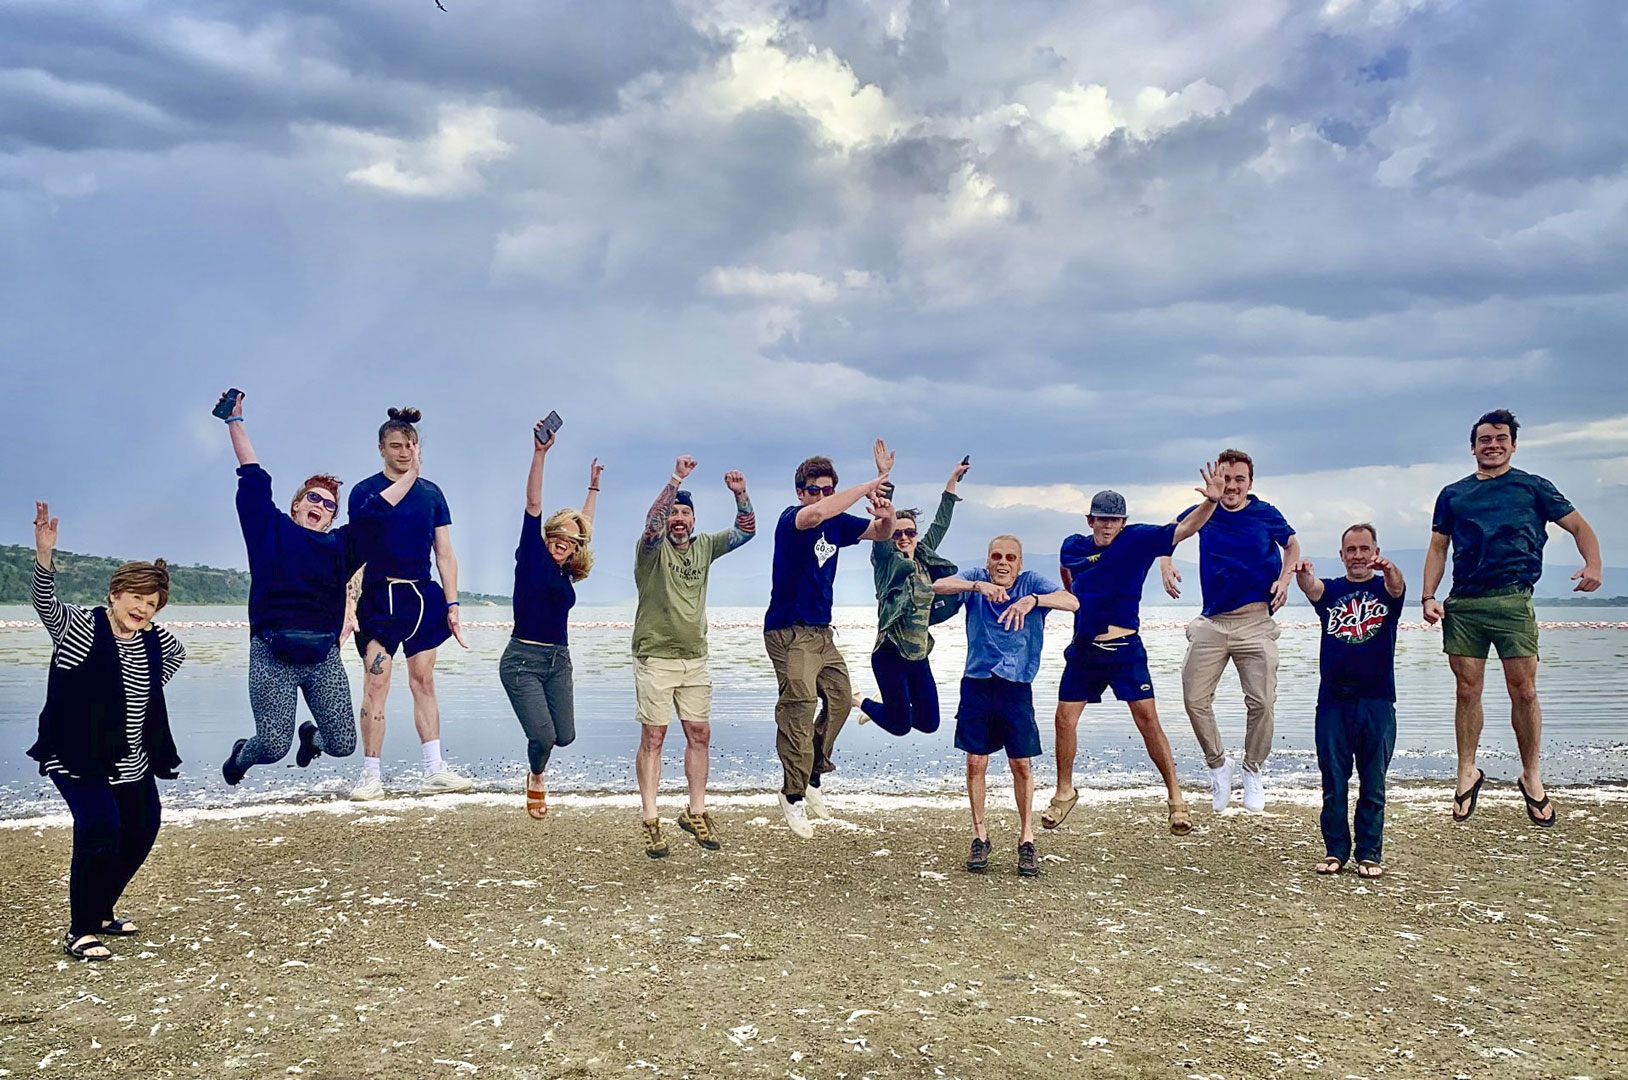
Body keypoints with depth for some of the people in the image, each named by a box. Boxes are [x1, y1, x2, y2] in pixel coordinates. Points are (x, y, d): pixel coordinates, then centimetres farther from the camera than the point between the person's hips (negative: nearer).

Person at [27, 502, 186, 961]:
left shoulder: (154, 640, 4)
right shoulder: (79, 626, -11)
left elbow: (177, 654, 27)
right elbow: (45, 603, -31)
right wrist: (44, 554, -49)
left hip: (133, 765, 7)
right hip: (77, 760, -7)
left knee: (141, 834, 11)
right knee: (100, 827, -22)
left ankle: (100, 913, 33)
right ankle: (79, 933, -9)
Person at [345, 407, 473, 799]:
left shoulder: (431, 494, 9)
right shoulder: (365, 492, -1)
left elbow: (445, 554, 10)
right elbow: (355, 554, -6)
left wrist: (452, 604, 3)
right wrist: (349, 605, -16)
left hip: (423, 597, 3)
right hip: (379, 598, -3)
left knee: (424, 682, 7)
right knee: (376, 684, -6)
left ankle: (434, 771, 10)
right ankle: (371, 776, 0)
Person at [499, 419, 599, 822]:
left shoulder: (567, 573, 10)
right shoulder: (532, 556, -2)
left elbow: (583, 523, 27)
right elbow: (533, 504, -12)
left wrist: (594, 487, 36)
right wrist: (540, 453, -19)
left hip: (559, 660, 6)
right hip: (524, 659, -6)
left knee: (565, 736, 2)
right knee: (543, 736, -15)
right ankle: (536, 779, 18)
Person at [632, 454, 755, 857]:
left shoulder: (704, 546, 9)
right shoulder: (653, 548, -6)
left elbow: (746, 530, 6)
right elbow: (652, 523, -27)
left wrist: (740, 494, -11)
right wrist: (677, 479, -36)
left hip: (695, 658, 5)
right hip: (655, 658, -5)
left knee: (700, 734, 8)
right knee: (653, 738, -3)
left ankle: (695, 812, 20)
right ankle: (650, 821, 2)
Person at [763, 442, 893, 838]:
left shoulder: (837, 523, 9)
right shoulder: (791, 519, -13)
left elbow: (881, 534, 18)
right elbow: (816, 513, -37)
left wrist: (887, 515, -8)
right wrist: (871, 484, -30)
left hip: (822, 632, 8)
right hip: (790, 631, -8)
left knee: (840, 701, 10)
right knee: (798, 712, -10)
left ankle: (812, 777, 26)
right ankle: (793, 795, 1)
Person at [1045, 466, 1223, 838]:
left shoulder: (1137, 540, -6)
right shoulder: (1073, 547, 5)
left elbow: (1184, 528, -17)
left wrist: (1211, 501, -31)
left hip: (1124, 649, -4)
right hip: (1083, 650, 4)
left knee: (1147, 719, -6)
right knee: (1064, 719, 4)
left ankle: (1176, 798, 5)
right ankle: (1065, 792, 23)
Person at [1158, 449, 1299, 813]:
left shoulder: (1266, 515, 0)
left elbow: (1292, 545, 19)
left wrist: (1285, 579, 3)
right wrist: (1166, 563, 3)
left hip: (1256, 623, -1)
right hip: (1212, 623, 1)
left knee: (1261, 703, -3)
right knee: (1195, 701, -3)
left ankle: (1253, 770, 20)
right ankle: (1218, 763, 21)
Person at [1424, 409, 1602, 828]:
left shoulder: (1533, 488, 11)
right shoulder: (1452, 495, 17)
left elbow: (1579, 527, 10)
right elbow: (1438, 548, 15)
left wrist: (1593, 564, -11)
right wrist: (1429, 596, 2)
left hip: (1512, 600, -2)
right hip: (1462, 604, 2)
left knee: (1524, 691, -4)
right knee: (1467, 691, 3)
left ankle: (1531, 777, 10)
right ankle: (1468, 773, 13)